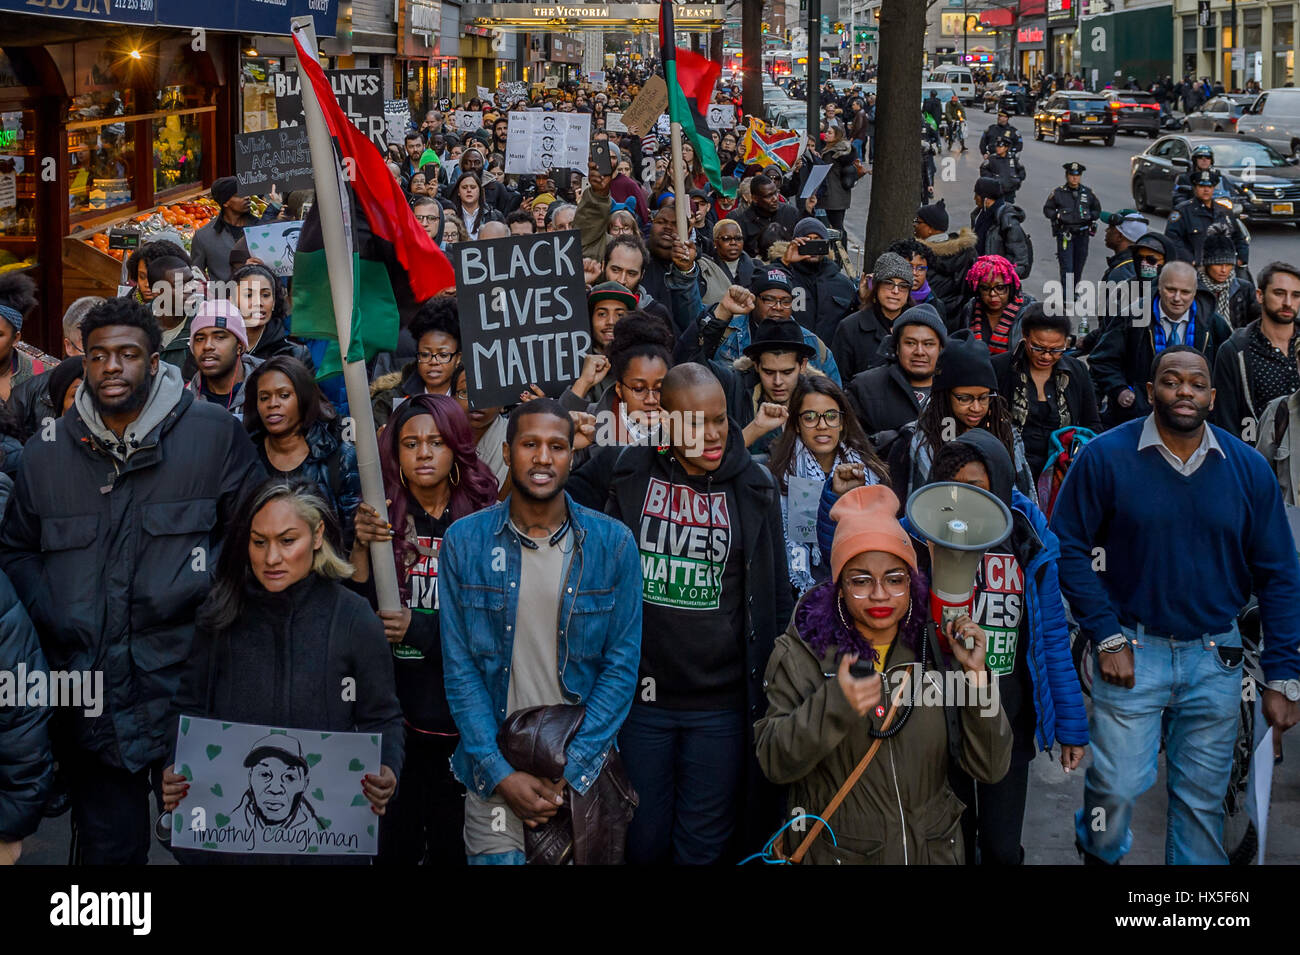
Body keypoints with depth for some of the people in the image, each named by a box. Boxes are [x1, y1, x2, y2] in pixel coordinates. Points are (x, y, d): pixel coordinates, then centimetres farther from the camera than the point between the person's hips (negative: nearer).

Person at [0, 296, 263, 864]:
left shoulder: (215, 437, -2)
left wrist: (200, 584, -9)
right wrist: (50, 622, 3)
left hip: (184, 687, -2)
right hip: (90, 704, 3)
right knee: (107, 849, 12)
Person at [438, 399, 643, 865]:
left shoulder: (613, 543, -3)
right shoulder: (464, 542, -2)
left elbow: (622, 664, -3)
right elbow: (459, 667, -3)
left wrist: (573, 770, -11)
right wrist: (501, 773, -11)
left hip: (585, 770, 0)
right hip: (494, 773, 0)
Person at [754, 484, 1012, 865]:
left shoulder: (937, 647, -4)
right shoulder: (802, 650, -8)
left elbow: (990, 768, -7)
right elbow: (775, 763, -15)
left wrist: (976, 675, -18)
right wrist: (832, 705, -30)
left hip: (934, 848, 2)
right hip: (835, 854, -2)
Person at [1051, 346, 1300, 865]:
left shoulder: (1248, 468, -1)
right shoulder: (1105, 457, -7)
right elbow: (1067, 547, -4)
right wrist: (1106, 636, -10)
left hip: (1216, 656, 2)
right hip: (1132, 649, -2)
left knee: (1202, 801, 8)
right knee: (1117, 787, -3)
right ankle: (1099, 854, 29)